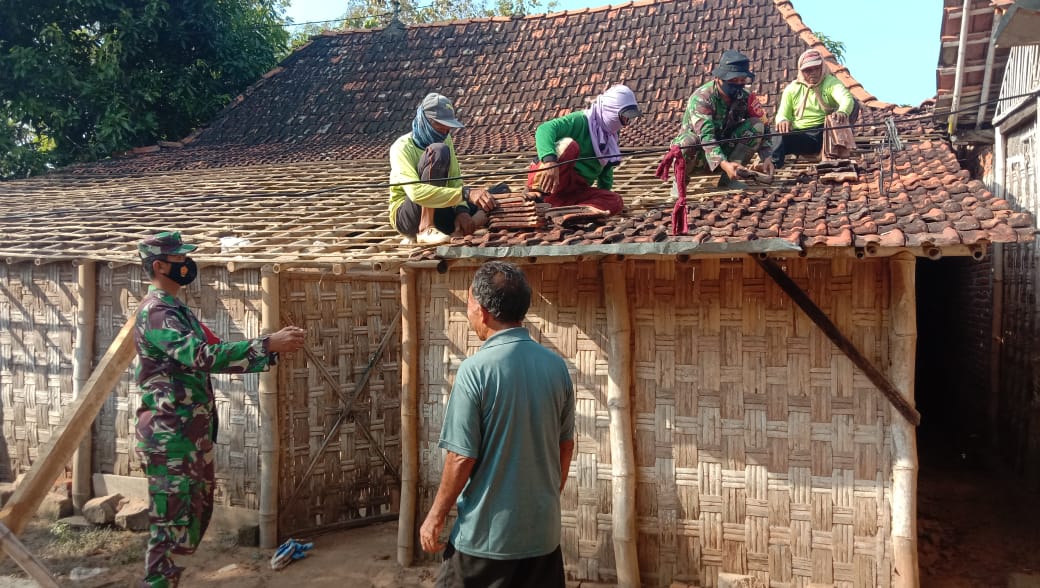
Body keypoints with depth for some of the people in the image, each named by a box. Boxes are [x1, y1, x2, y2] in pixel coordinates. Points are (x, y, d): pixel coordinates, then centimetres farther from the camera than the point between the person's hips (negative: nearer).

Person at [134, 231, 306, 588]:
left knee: (194, 513, 18)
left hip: (191, 432, 10)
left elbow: (203, 355, 16)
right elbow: (202, 357, -31)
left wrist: (272, 347, 6)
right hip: (169, 435, -10)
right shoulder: (157, 312, -17)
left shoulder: (176, 309, 16)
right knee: (171, 519, -3)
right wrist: (268, 345, -34)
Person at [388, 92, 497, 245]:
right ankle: (426, 230, -26)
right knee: (438, 151, -26)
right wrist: (466, 193, -41)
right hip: (406, 216, -7)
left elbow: (455, 180, 1)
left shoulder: (445, 139, 4)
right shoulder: (402, 147, -18)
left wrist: (461, 210, -20)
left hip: (437, 211, 7)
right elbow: (416, 192, -34)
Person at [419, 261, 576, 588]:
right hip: (543, 528, 5)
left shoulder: (476, 369, -18)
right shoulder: (557, 366, -1)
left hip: (486, 533, -5)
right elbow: (566, 446, 8)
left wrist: (435, 516, -2)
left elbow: (462, 458, -16)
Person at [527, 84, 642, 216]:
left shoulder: (609, 138, 17)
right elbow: (544, 129, -25)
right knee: (569, 145, -31)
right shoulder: (582, 120, -8)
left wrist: (603, 201, 22)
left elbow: (606, 172, 30)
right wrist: (550, 160, -42)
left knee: (615, 201, -18)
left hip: (575, 191, 7)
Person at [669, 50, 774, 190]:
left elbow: (763, 125, -5)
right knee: (687, 142, -38)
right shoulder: (702, 98, -25)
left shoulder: (745, 96, -9)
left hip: (725, 152, 5)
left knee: (757, 125, -16)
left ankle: (728, 178, -11)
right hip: (699, 156, -4)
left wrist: (767, 158, -21)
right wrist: (724, 164, -50)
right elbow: (706, 137, -36)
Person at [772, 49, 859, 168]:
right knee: (779, 137, -35)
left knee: (854, 104, -25)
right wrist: (783, 120, -21)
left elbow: (846, 98, -14)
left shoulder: (831, 82, 6)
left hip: (826, 133, 0)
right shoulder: (791, 89, 14)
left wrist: (842, 111, -42)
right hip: (800, 137, 0)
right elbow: (782, 114, 9)